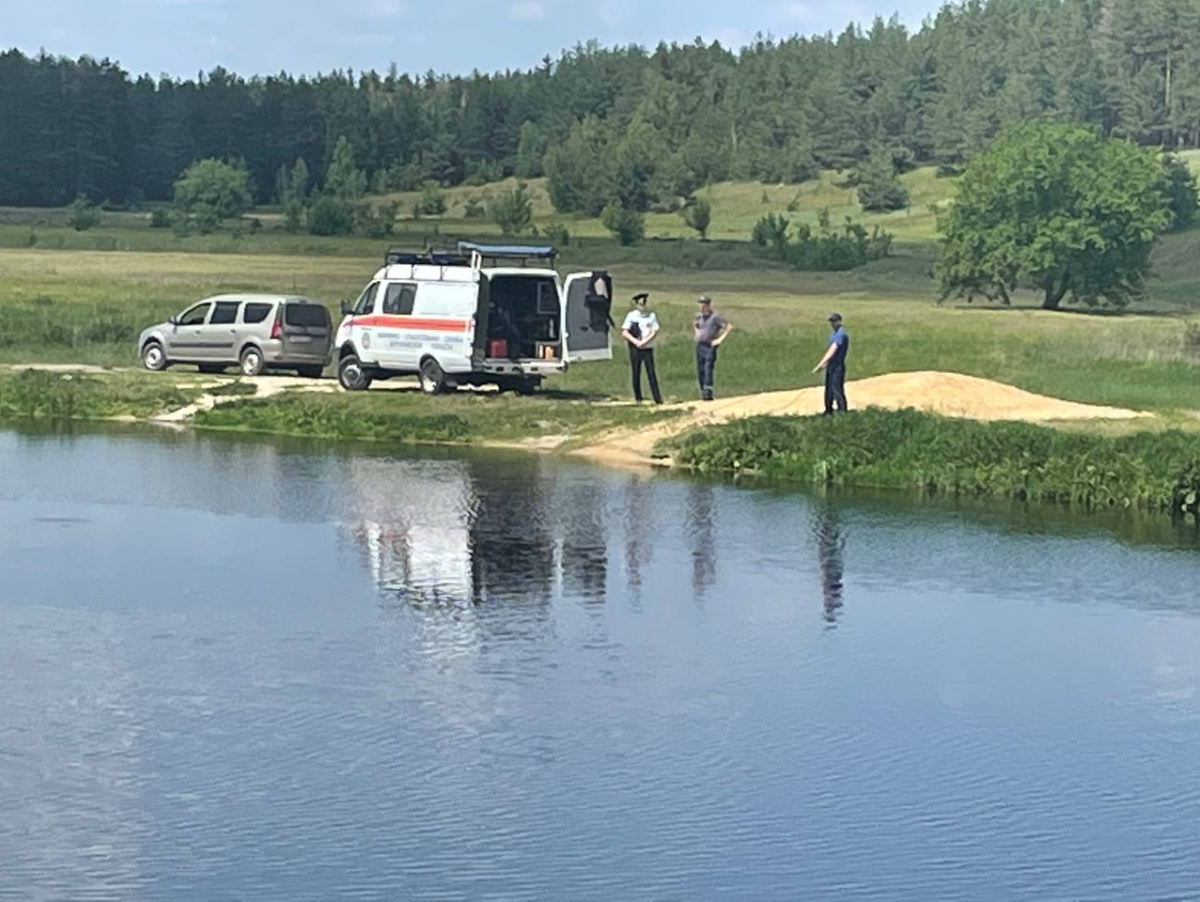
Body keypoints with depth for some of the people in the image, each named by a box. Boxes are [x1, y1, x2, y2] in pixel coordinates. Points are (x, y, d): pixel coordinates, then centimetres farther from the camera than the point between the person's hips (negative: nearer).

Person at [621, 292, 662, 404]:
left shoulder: (651, 316, 6)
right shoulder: (631, 316, 2)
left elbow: (655, 332, -1)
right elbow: (624, 333, -2)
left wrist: (644, 341, -13)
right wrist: (635, 341, -15)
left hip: (648, 348, 0)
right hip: (635, 349, 0)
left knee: (651, 373, -3)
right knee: (636, 373, 3)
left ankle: (657, 398, -5)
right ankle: (638, 398, 13)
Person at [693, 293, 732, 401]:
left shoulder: (715, 316, -11)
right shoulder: (699, 316, 9)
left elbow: (729, 327, -13)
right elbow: (695, 325, 33)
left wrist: (720, 339, -13)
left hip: (710, 346, -7)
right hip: (699, 346, 7)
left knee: (708, 368, -18)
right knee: (700, 371, 7)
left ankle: (708, 392, -24)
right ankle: (703, 393, 15)